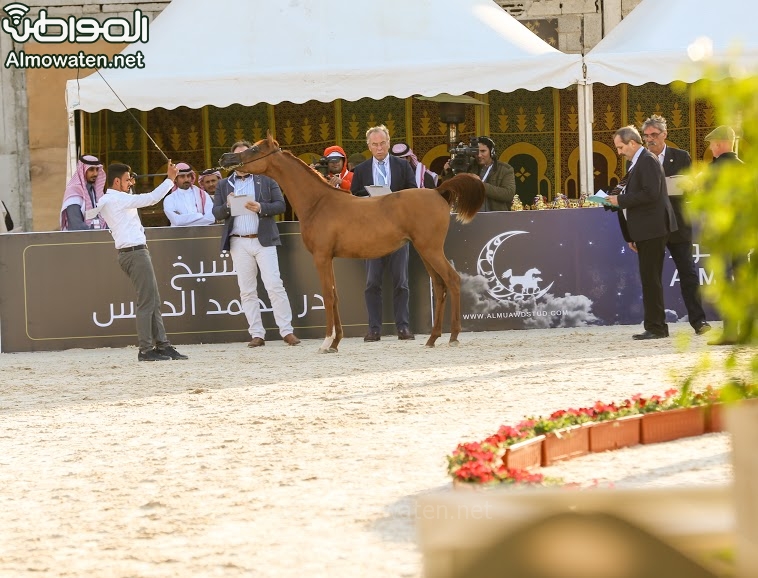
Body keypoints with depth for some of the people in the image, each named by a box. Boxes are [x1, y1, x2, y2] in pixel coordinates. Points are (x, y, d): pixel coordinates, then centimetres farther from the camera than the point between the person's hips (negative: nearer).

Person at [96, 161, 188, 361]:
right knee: (146, 302, -8)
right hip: (135, 252, -10)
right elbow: (151, 198, -16)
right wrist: (170, 179, -10)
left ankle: (162, 345, 12)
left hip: (129, 253, 10)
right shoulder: (118, 199, -13)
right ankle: (146, 350, -7)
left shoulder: (105, 201, 16)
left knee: (153, 301, 12)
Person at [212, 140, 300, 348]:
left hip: (264, 240, -2)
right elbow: (216, 213, 7)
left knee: (274, 286, -7)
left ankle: (286, 331, -4)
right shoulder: (223, 185, 13)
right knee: (246, 290, 2)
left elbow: (280, 205, 2)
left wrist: (260, 208, -15)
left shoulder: (266, 180, 8)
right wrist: (227, 206, -14)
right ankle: (257, 334, 6)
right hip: (239, 243, 2)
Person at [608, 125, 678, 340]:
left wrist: (621, 200, -16)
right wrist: (632, 236, 19)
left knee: (651, 279, -9)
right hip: (645, 232, 10)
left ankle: (656, 328, -8)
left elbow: (650, 194, -23)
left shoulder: (647, 161, -11)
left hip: (652, 230, -10)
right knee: (650, 280, 11)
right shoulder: (638, 163, 19)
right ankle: (656, 327, 15)